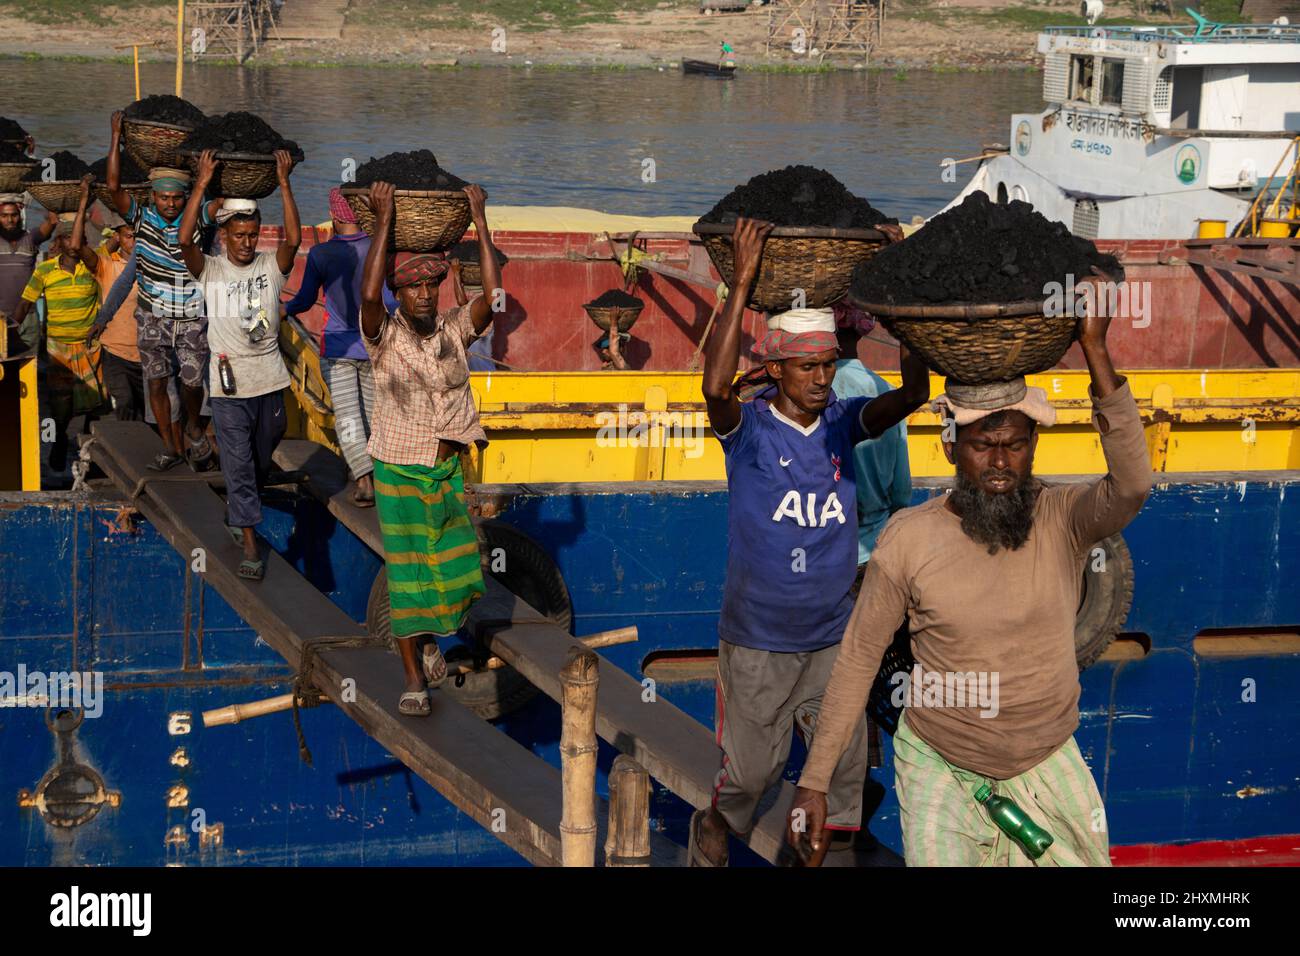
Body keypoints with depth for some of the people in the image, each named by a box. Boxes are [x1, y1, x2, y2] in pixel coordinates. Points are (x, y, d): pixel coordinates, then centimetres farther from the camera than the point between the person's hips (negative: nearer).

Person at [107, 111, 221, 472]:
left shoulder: (197, 218, -7)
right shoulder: (142, 219, -6)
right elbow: (114, 187, -16)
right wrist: (116, 138, -20)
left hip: (192, 318, -2)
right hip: (152, 318, 2)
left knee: (191, 382, -6)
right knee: (156, 383, 5)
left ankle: (194, 428, 23)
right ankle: (172, 446, 19)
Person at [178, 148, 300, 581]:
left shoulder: (271, 265, 1)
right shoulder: (210, 269, -4)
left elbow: (294, 238, -18)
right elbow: (184, 239, -21)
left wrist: (283, 182, -22)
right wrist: (203, 183, -23)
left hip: (270, 380, 3)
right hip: (229, 383, -3)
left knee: (261, 459, 18)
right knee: (238, 463, -4)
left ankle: (238, 507, 45)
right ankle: (249, 545, -2)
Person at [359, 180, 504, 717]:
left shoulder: (454, 330, -1)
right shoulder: (385, 337, -10)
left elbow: (493, 298, -17)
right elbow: (368, 296, -30)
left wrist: (480, 225, -19)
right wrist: (383, 223, -29)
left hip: (450, 470, 3)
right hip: (399, 472, -3)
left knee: (456, 568, 6)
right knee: (406, 571, 1)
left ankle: (431, 637, 36)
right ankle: (413, 678, 10)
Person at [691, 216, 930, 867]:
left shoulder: (844, 421, -3)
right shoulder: (747, 427, -13)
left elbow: (912, 393, -16)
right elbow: (716, 386, -34)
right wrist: (742, 282, -36)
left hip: (833, 636, 3)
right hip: (757, 641, -3)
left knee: (842, 770, 9)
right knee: (751, 769, 11)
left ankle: (813, 855, 30)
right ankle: (715, 825, 41)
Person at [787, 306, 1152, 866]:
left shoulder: (1063, 520, -13)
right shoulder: (909, 538, -14)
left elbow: (1132, 486, -36)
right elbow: (859, 658, -7)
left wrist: (1095, 351, -42)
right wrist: (815, 781, -7)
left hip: (1048, 768, 2)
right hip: (941, 772, -1)